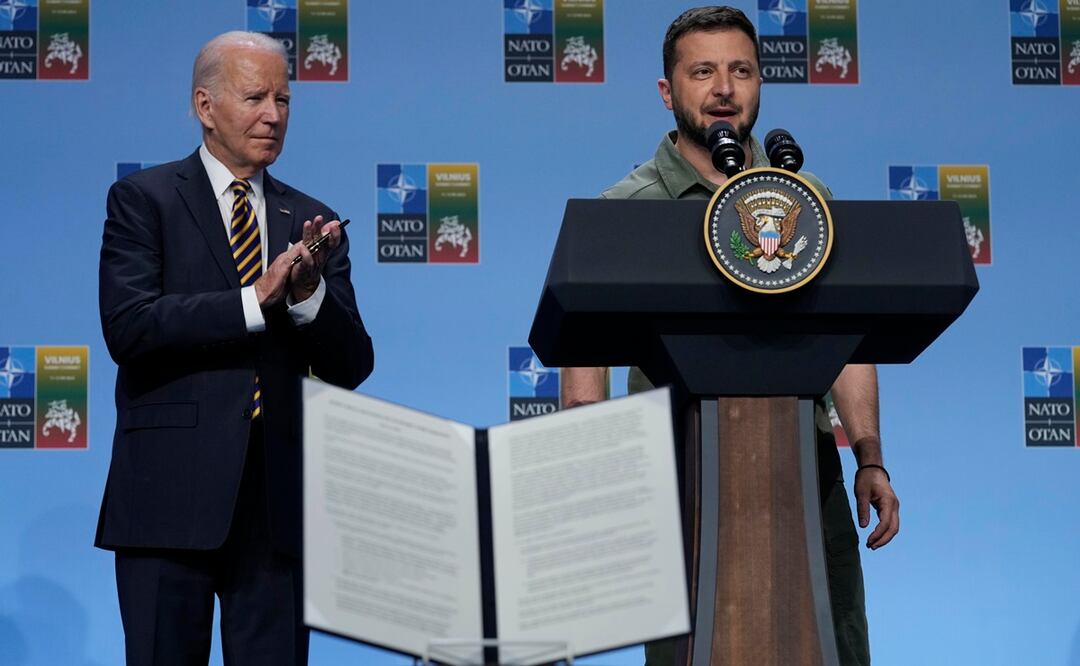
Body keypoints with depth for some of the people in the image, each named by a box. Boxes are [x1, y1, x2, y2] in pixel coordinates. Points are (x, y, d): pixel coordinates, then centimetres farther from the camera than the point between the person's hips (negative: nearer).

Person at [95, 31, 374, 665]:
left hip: (279, 498, 4)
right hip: (172, 494, -3)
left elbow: (351, 368, 7)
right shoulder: (144, 200, 2)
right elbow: (128, 327, -13)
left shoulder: (310, 222, 13)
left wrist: (309, 291, -11)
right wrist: (255, 301, -17)